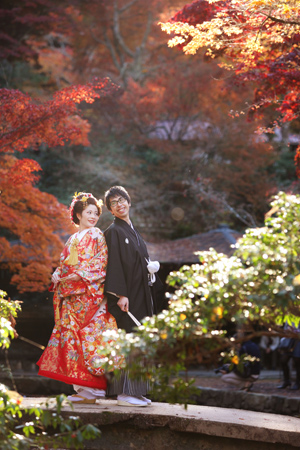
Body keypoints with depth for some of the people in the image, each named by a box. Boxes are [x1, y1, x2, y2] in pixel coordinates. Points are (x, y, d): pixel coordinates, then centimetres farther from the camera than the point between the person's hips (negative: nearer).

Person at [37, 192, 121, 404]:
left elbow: (101, 263, -7)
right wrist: (57, 274, 0)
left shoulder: (96, 235, 3)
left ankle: (91, 389, -9)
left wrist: (81, 275, -16)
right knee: (71, 333, 1)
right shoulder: (73, 239, 21)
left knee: (90, 334, -11)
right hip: (71, 295, 6)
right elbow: (64, 263, 21)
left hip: (90, 293, -6)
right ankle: (82, 387, 5)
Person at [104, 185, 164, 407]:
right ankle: (125, 393, -7)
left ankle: (135, 391, 12)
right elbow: (114, 264, -15)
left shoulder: (133, 231, 19)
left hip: (141, 295, 8)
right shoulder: (113, 231, -6)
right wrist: (121, 294, -21)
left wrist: (151, 267, 7)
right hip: (126, 295, -8)